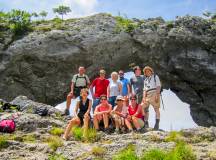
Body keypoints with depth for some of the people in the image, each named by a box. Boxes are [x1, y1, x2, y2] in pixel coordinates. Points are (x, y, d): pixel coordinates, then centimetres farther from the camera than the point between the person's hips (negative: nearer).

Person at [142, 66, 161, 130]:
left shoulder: (155, 77, 10)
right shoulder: (145, 80, 23)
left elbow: (158, 86, -1)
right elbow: (145, 89, 18)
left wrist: (157, 95, -13)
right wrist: (144, 97, 3)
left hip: (154, 94, -5)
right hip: (148, 95, 5)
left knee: (156, 109, -7)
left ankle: (157, 124, -7)